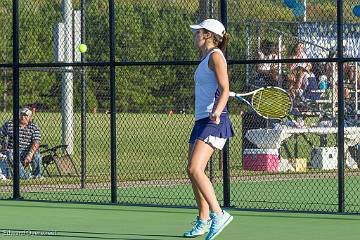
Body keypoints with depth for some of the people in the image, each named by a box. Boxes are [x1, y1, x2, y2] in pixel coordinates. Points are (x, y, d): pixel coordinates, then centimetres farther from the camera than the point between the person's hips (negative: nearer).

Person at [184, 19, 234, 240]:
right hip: (201, 120, 10)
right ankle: (203, 221, 17)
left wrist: (217, 112, -31)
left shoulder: (216, 56, -8)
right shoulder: (206, 58, 20)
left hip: (214, 122, -10)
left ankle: (218, 215, -19)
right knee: (193, 172, 9)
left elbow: (225, 90, -18)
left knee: (195, 170, -20)